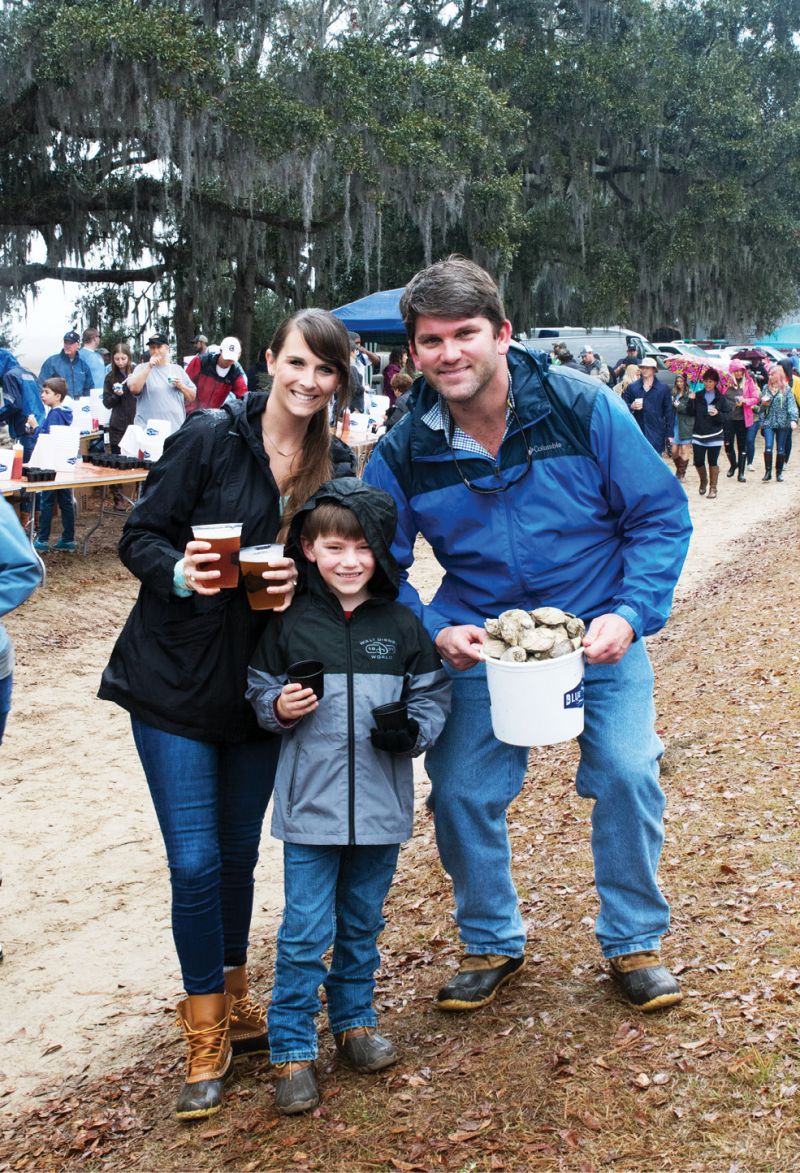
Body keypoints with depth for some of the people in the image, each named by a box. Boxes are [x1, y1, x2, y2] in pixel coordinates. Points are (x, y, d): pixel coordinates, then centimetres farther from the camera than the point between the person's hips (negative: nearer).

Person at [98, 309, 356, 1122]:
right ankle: (206, 1036, 14)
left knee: (240, 852, 14)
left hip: (260, 683, 4)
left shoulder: (336, 468, 2)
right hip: (175, 681, -4)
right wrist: (179, 571, -29)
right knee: (196, 862, -4)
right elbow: (139, 538, -8)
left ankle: (232, 998, 36)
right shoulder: (208, 438, -10)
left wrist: (299, 581, -14)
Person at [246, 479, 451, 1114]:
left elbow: (434, 696, 6)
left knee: (362, 925, 18)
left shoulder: (402, 625, 0)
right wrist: (279, 709, -16)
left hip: (381, 807, 2)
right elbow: (258, 690, 5)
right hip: (310, 806, -2)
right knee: (305, 933, 1)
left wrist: (412, 731, -13)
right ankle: (293, 1051, 13)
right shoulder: (290, 623, -3)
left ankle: (354, 1021, 36)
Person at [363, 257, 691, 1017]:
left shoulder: (582, 409, -14)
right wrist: (435, 634, -17)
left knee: (628, 774, -11)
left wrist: (630, 614, -18)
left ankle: (634, 943, 14)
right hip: (478, 642, 2)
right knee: (460, 790, -2)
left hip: (598, 634, -1)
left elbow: (661, 514, -6)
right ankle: (492, 944, 25)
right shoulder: (405, 452, -9)